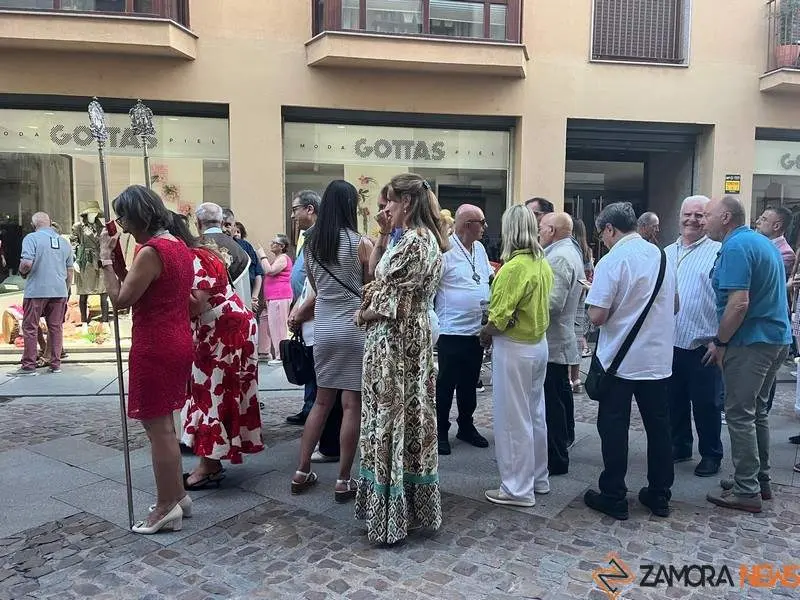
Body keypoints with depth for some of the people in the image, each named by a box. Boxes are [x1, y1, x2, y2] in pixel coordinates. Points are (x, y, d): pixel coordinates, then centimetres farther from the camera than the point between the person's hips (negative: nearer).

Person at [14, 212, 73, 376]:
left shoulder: (32, 238, -5)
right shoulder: (63, 241, 12)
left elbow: (27, 263, -18)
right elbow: (69, 271, 15)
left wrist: (22, 272, 5)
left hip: (36, 290, -5)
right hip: (59, 291, 5)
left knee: (30, 327, 4)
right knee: (56, 327, 9)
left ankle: (28, 365, 8)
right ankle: (55, 364, 13)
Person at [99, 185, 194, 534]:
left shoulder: (150, 252, -18)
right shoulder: (180, 247, 10)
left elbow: (120, 300, -16)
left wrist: (106, 259, -7)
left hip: (154, 348, -10)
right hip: (178, 343, 10)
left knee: (157, 428, 2)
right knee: (164, 424, 19)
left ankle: (167, 507, 14)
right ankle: (177, 495, 29)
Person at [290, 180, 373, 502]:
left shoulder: (310, 242, 4)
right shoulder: (361, 243, -11)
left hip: (323, 328, 5)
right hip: (354, 328, -5)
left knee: (322, 400, 17)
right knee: (352, 404, 3)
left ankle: (302, 472, 21)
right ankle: (343, 481, 10)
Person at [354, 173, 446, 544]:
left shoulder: (412, 242, -19)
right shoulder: (427, 239, 12)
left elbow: (391, 303, -20)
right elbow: (385, 278, 14)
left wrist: (363, 314, -3)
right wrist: (384, 236, 6)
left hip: (394, 342, -10)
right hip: (415, 337, 10)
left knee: (390, 419, 1)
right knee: (411, 417, 16)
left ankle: (390, 515, 15)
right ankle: (416, 506, 29)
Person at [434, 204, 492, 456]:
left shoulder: (479, 248, 11)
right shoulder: (445, 249, -14)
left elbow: (489, 279, 20)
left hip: (477, 330, 7)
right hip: (452, 331, -7)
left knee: (469, 383, 18)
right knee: (445, 385, 5)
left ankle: (466, 426, 33)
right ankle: (440, 432, 18)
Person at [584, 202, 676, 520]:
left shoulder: (612, 261, -15)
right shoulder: (661, 255, 5)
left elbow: (597, 316, -19)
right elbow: (674, 306, 16)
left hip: (619, 361, -6)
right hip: (658, 359, 6)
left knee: (614, 430, 5)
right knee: (658, 427, 14)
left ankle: (613, 497, 14)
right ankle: (659, 496, 25)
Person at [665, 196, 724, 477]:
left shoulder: (718, 253, -7)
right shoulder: (667, 253, 12)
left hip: (703, 345, -5)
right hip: (670, 341, 6)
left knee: (706, 403, 7)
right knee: (674, 399, 16)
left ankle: (711, 454, 23)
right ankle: (680, 446, 33)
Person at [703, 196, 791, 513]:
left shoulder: (736, 246, -16)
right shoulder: (764, 243, 15)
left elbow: (739, 303, -24)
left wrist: (720, 342, -13)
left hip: (750, 343, -10)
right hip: (777, 338, 10)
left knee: (740, 415, -2)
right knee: (757, 411, 18)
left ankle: (747, 491, 5)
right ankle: (760, 480, 27)